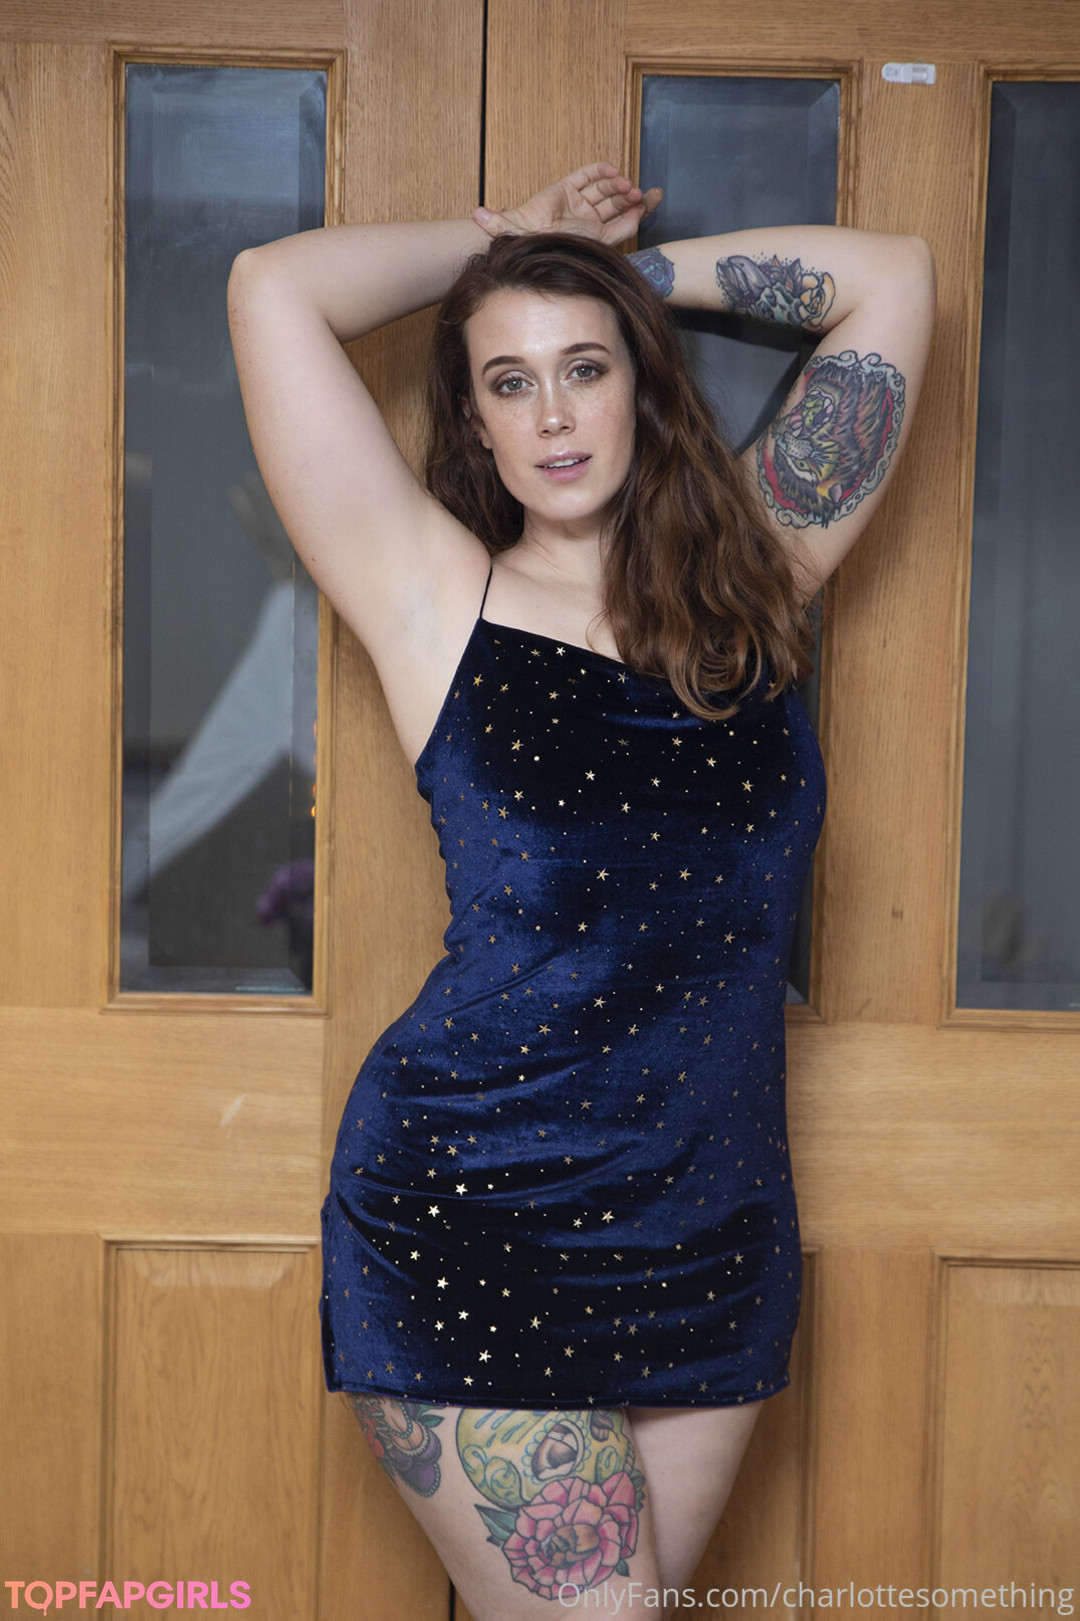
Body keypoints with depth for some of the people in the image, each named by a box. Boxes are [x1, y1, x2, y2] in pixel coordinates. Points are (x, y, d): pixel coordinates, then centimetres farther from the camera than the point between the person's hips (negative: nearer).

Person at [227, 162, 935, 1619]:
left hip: (716, 1239, 4)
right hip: (473, 1228, -3)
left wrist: (638, 269, 14)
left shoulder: (750, 575, 7)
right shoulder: (440, 598, -1)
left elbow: (893, 278, 11)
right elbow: (274, 289, -6)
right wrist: (508, 236, 9)